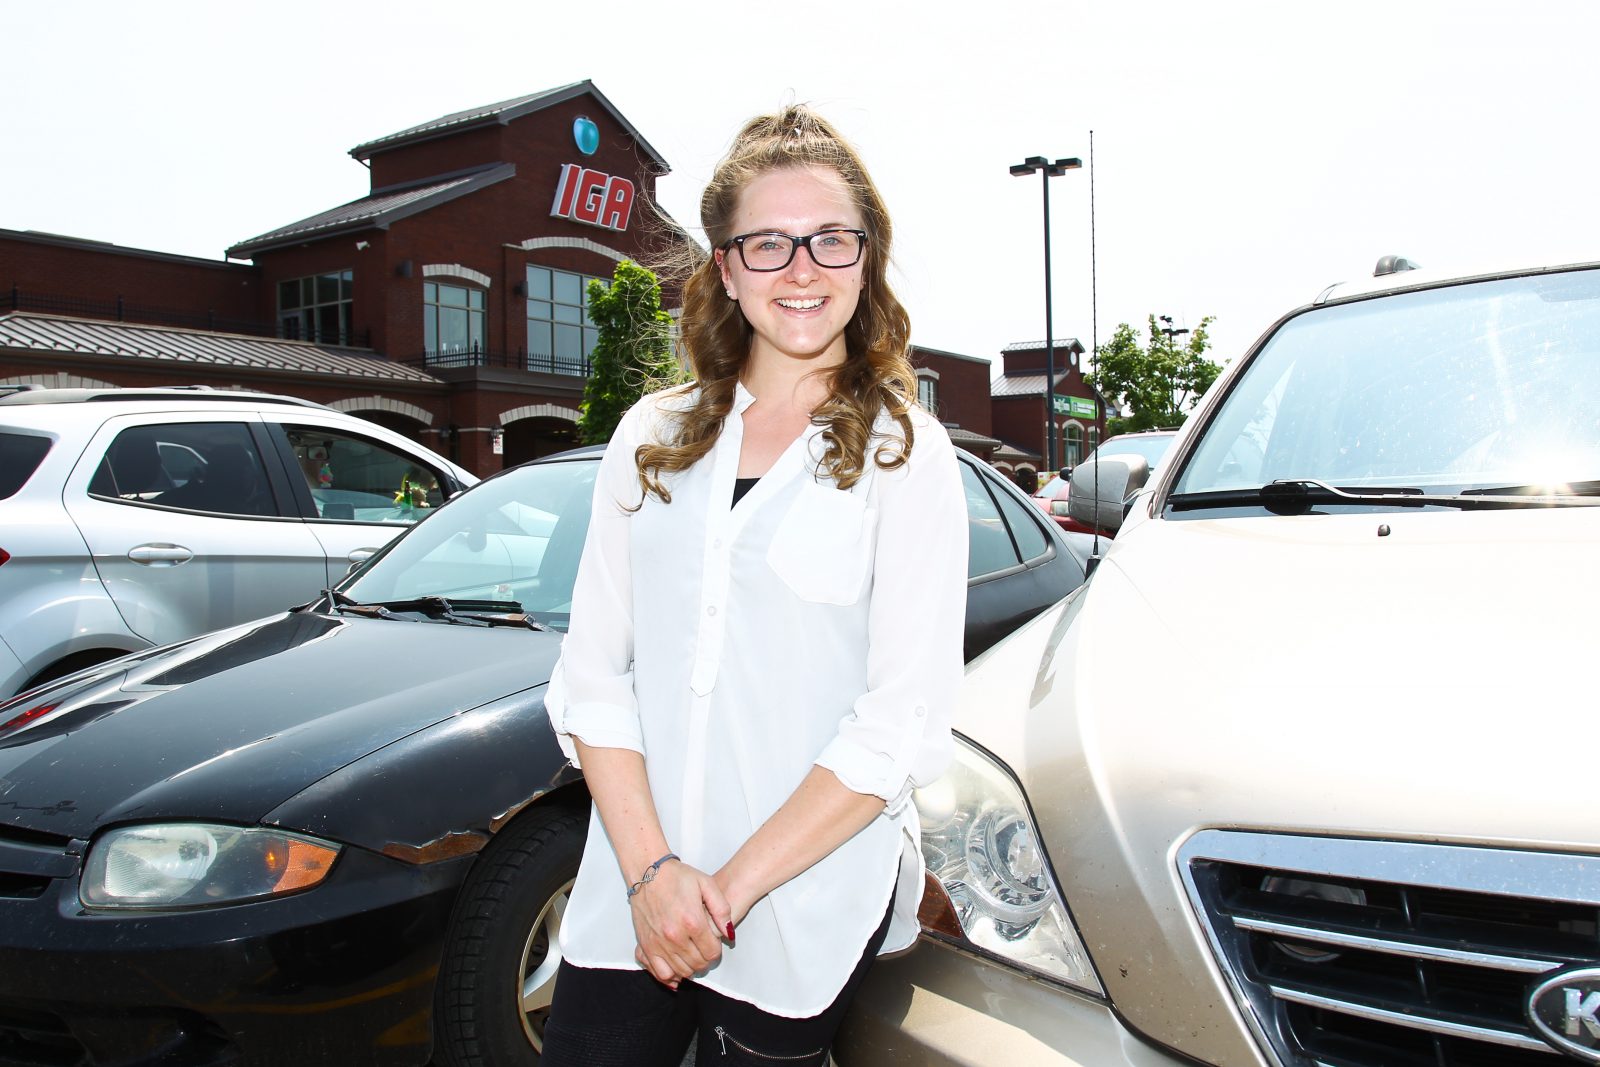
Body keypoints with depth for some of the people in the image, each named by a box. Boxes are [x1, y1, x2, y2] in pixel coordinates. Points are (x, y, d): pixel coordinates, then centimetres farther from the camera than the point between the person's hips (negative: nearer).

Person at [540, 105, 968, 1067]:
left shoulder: (905, 455, -5)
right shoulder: (653, 438, 6)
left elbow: (903, 725, -11)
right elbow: (591, 672, 2)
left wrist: (731, 888, -12)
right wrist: (649, 868, -8)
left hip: (805, 906, -2)